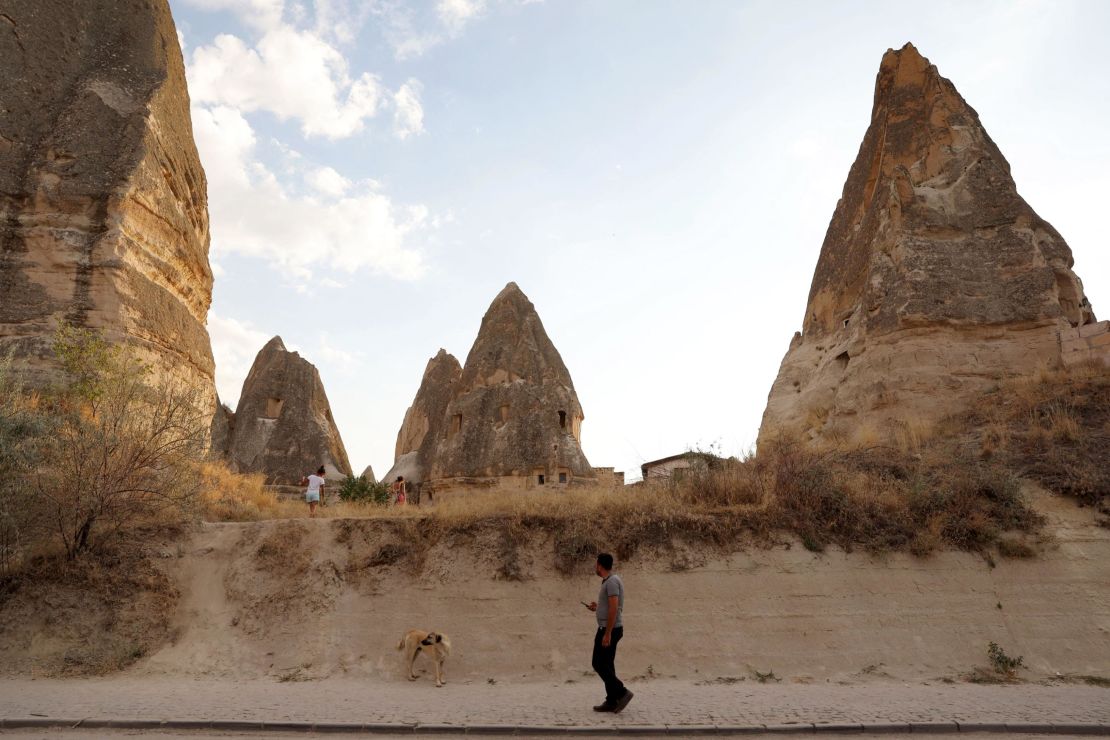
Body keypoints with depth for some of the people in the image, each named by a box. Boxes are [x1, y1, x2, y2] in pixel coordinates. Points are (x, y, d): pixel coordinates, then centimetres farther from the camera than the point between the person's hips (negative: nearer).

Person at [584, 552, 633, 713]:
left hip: (609, 629, -10)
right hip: (609, 629, 10)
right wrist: (597, 607, 17)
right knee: (606, 665, 11)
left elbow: (614, 608, -25)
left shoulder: (611, 581, -19)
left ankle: (621, 693, -4)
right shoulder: (611, 580, 13)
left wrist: (607, 633, -25)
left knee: (599, 664, -5)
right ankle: (612, 701, 14)